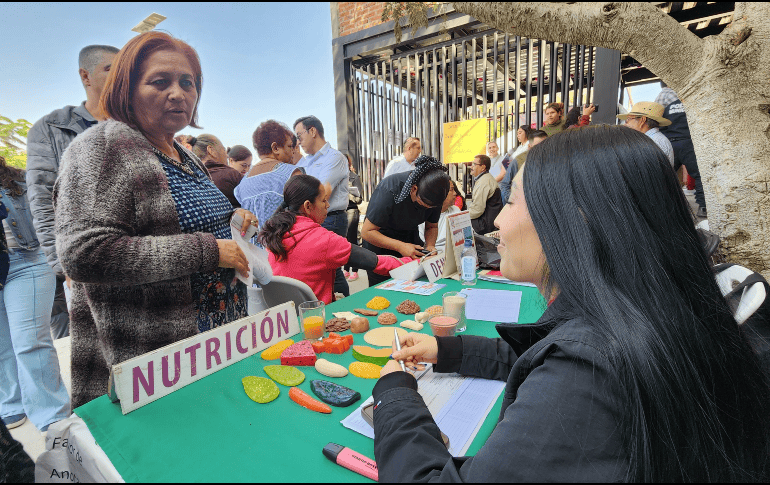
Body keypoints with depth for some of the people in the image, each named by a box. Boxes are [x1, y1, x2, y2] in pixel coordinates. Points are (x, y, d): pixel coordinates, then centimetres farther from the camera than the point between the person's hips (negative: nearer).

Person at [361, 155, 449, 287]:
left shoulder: (434, 193, -14)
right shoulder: (389, 190, -30)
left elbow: (432, 227, 2)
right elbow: (367, 232, -25)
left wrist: (430, 245, -19)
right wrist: (400, 246, -34)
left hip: (410, 238, 4)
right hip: (380, 242, -4)